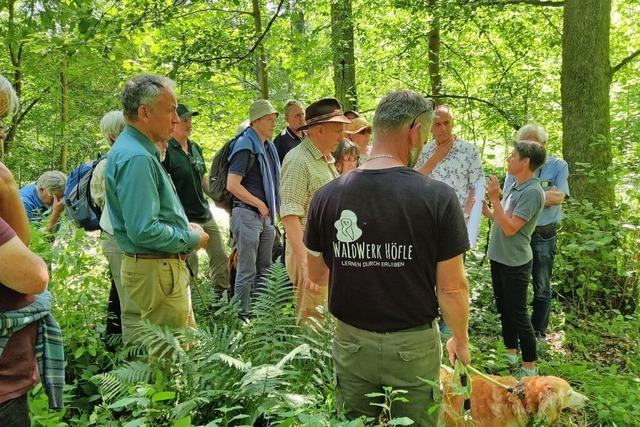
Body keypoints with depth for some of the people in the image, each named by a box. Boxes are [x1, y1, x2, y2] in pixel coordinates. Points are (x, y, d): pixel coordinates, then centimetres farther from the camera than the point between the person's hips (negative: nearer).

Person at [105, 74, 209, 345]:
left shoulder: (136, 149, 14)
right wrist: (192, 239, -12)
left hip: (164, 269, 11)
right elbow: (144, 231, -26)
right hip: (156, 272, -11)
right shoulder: (136, 158, -21)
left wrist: (184, 227, 10)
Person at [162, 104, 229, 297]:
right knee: (189, 263, -3)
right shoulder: (166, 150, -12)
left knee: (220, 257, 11)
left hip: (205, 215, 8)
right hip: (184, 218, -8)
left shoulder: (196, 148, 11)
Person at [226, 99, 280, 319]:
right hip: (247, 213, -9)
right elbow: (232, 185, -21)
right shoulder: (246, 146, -13)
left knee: (264, 268, 16)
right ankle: (243, 314, 9)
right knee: (247, 270, -2)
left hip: (266, 216, 9)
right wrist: (260, 204, -14)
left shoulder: (269, 147, 13)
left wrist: (272, 210, 11)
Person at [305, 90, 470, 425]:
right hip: (414, 346, -2)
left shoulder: (326, 197, -10)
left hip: (351, 343, 2)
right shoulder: (438, 197, -18)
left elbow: (316, 276, 4)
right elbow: (451, 289, -11)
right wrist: (461, 340, 8)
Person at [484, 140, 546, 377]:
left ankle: (529, 366, 13)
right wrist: (485, 209, 1)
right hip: (499, 257, 9)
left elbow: (510, 228, -25)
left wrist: (494, 198, -24)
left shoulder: (532, 192, -20)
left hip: (515, 262, -9)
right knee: (504, 308, 19)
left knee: (517, 313, 0)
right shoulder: (514, 186, 7)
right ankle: (510, 352, 35)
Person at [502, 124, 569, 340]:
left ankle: (538, 332, 24)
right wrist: (543, 195, -14)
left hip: (544, 235, -2)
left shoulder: (558, 166, -1)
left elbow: (558, 198, -14)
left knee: (542, 287, 9)